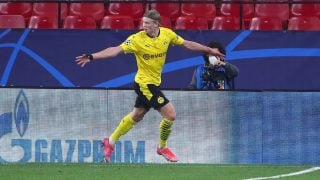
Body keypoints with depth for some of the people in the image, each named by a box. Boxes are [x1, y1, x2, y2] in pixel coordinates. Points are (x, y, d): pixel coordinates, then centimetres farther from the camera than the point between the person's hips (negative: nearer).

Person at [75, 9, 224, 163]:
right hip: (144, 83, -7)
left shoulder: (167, 34, -4)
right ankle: (162, 147, 16)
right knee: (170, 114, -9)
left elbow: (187, 44, 9)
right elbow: (115, 50, -25)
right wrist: (92, 57, -35)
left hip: (154, 83, 7)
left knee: (136, 116, 20)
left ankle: (110, 142, 36)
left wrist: (209, 50, 12)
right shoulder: (137, 39, -20)